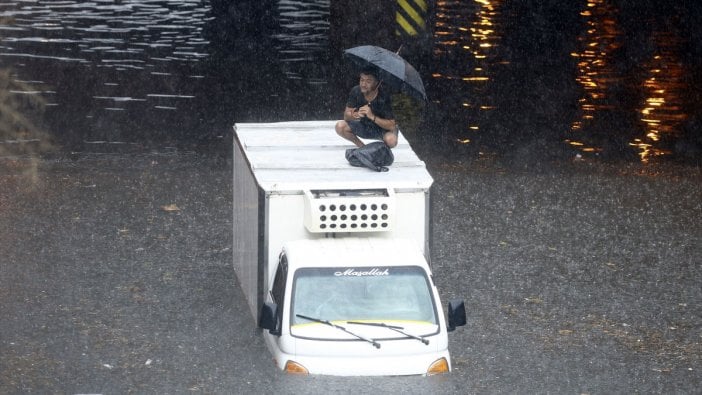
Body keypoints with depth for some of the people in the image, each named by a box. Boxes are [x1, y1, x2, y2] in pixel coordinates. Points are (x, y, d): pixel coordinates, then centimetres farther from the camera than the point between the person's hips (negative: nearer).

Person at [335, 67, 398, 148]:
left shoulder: (383, 98, -28)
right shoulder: (356, 91, -17)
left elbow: (391, 126, -29)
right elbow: (346, 116, -13)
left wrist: (372, 116, -42)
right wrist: (356, 115, -37)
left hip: (382, 128, -4)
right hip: (364, 126, 4)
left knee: (391, 140, -37)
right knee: (340, 127, -21)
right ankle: (361, 147, 3)